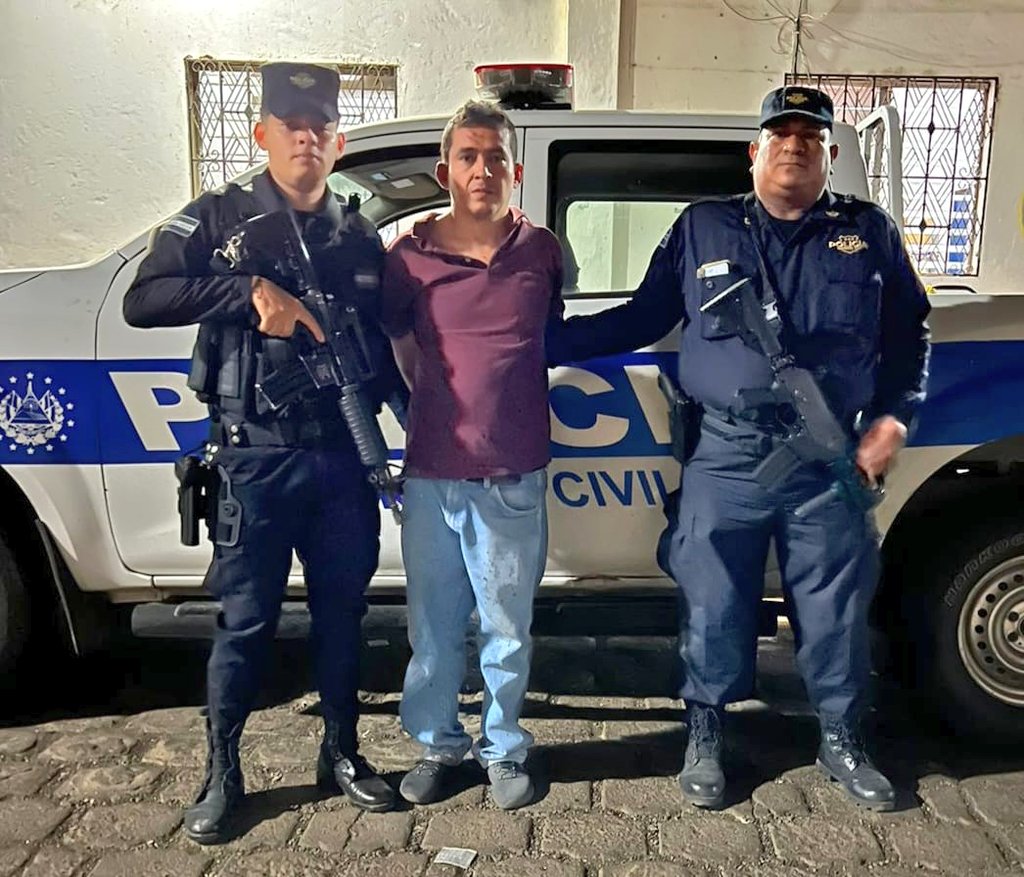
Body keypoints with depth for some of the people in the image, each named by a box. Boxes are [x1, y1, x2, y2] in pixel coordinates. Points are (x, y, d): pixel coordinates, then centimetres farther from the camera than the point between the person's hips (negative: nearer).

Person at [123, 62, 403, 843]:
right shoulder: (218, 219, 1)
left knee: (342, 612, 13)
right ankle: (222, 774, 25)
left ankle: (342, 754, 31)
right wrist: (250, 292, -21)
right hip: (256, 458, -3)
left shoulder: (360, 236, 11)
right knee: (246, 623, 5)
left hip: (341, 458, 3)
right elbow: (142, 301, -11)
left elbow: (385, 341, 14)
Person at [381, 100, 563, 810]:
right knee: (434, 627, 13)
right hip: (431, 474, 0)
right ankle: (438, 744, 33)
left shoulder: (542, 251, 2)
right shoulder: (410, 257, -1)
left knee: (507, 628, 10)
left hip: (515, 476, 0)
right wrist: (441, 404, 10)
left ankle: (504, 750, 31)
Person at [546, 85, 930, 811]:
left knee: (836, 609, 11)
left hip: (830, 462, 1)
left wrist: (892, 420, 1)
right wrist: (543, 340, 1)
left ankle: (843, 741, 35)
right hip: (727, 459, -1)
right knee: (714, 606, 7)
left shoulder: (869, 232, 9)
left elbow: (909, 332, 13)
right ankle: (705, 738, 28)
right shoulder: (702, 227, 7)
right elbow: (639, 320, 8)